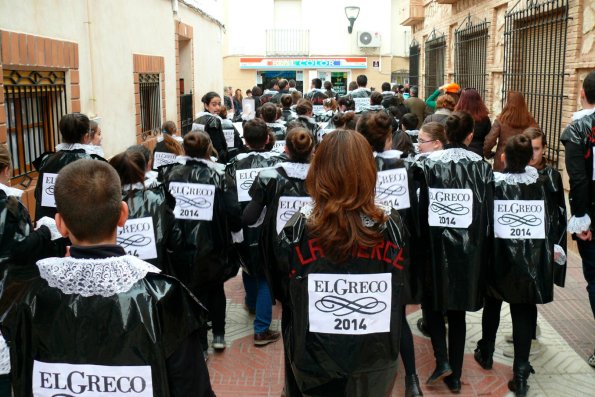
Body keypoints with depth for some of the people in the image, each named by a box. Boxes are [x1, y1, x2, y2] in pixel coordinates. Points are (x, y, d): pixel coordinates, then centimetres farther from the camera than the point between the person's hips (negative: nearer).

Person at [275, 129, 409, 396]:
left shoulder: (298, 229, -18)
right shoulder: (393, 226, -13)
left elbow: (284, 292, -1)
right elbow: (400, 292, 2)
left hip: (315, 360, -1)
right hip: (376, 361, 2)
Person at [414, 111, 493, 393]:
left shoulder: (427, 163, -5)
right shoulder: (481, 167, -2)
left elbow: (420, 209, -5)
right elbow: (488, 214, -1)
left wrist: (421, 243, 4)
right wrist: (482, 251, 7)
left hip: (436, 246, -1)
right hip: (468, 249, 2)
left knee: (433, 302, 19)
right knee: (457, 311, 14)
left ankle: (442, 360, 4)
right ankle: (455, 375, 19)